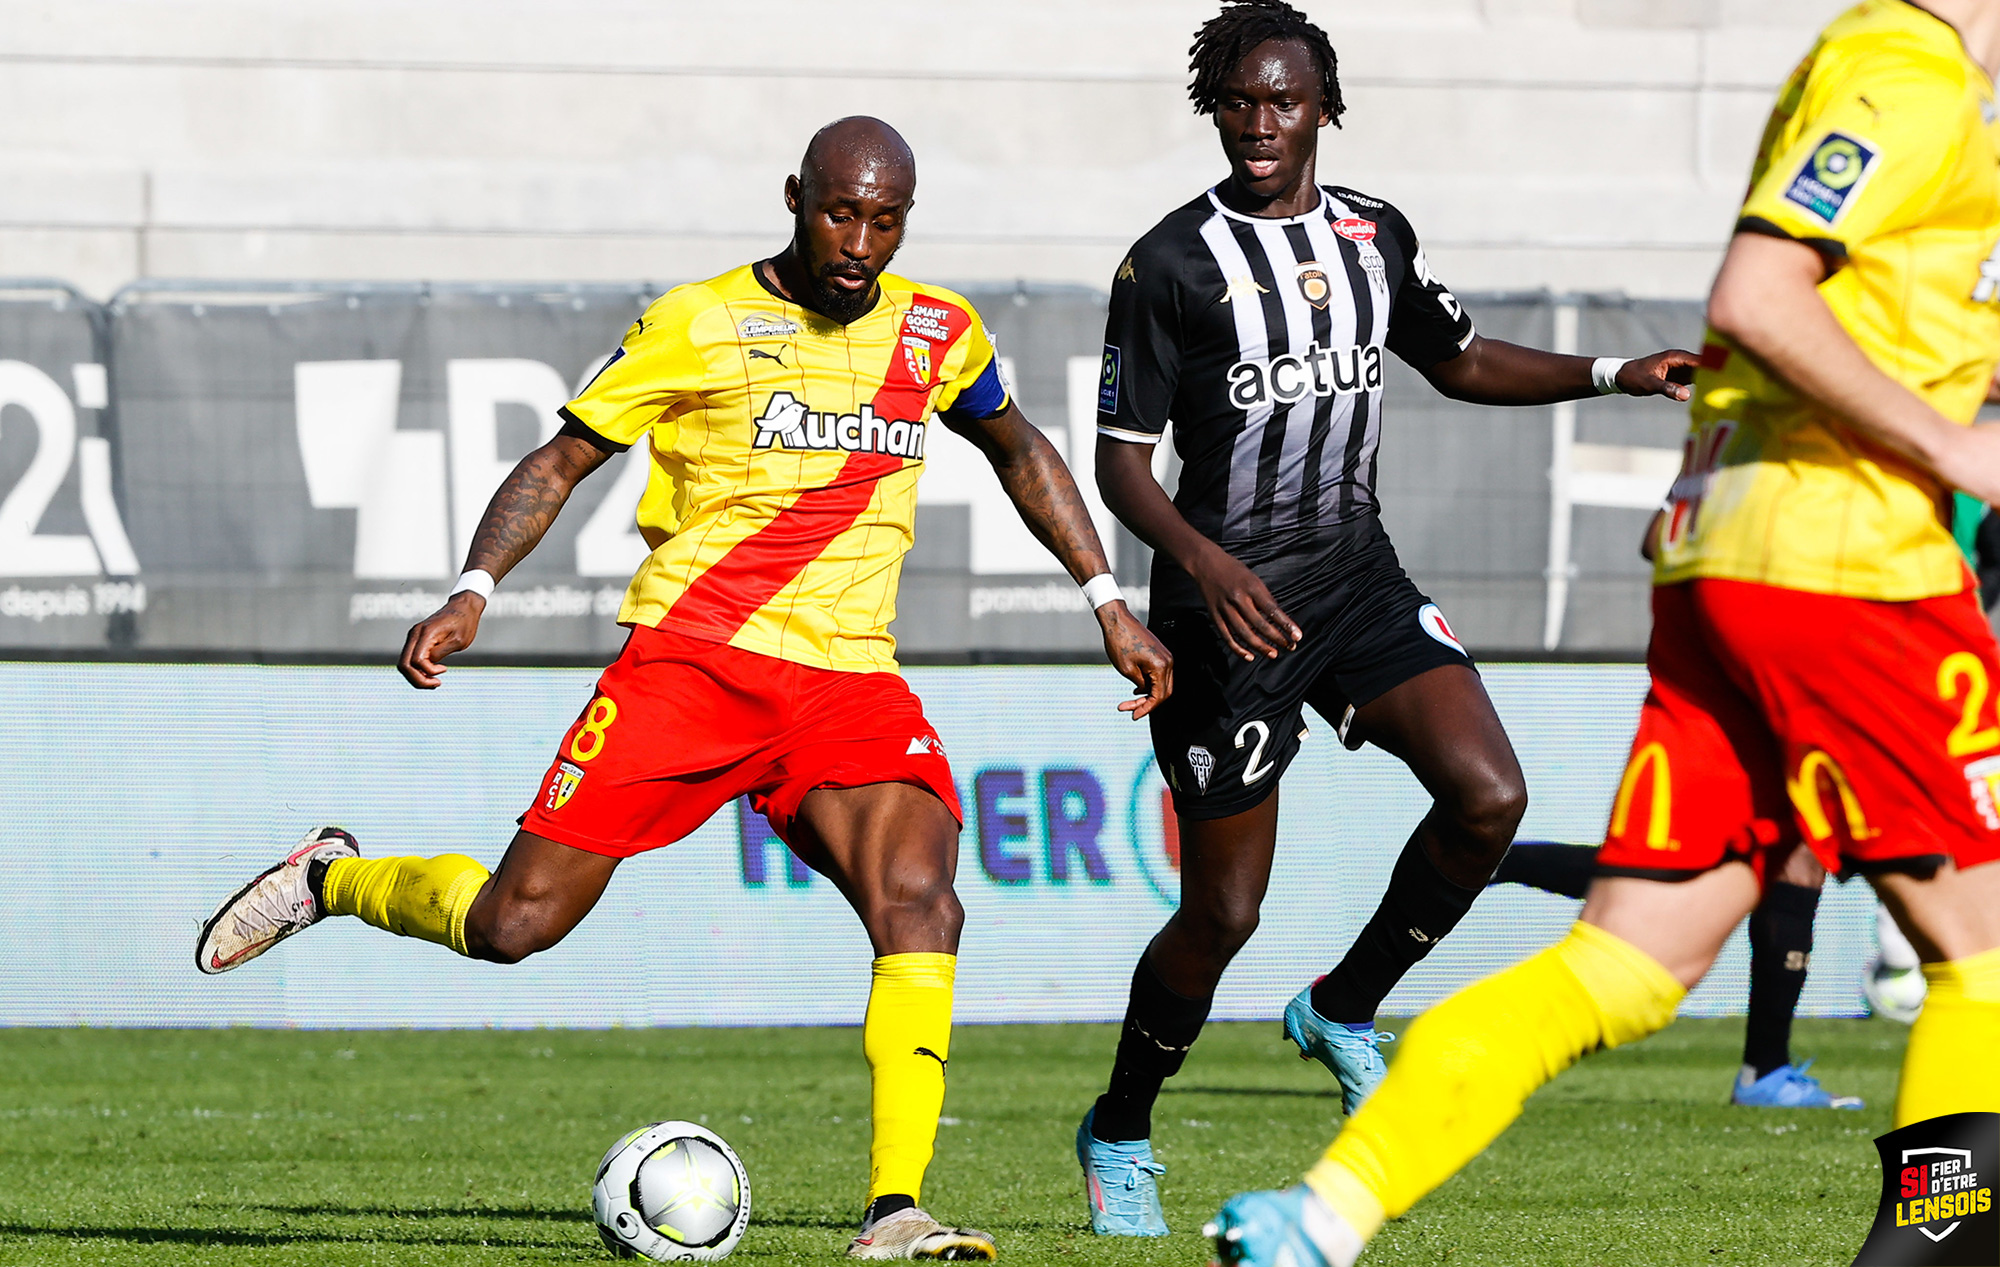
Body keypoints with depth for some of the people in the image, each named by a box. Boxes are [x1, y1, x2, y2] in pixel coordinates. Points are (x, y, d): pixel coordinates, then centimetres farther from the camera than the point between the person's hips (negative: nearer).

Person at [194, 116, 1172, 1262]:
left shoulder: (934, 333, 10)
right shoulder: (698, 325, -2)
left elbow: (1019, 450, 28)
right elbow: (561, 461, 3)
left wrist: (1108, 602, 22)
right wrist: (475, 589, -11)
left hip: (849, 681, 3)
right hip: (690, 652, -3)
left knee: (922, 907, -23)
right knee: (514, 923, -6)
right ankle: (329, 880, 24)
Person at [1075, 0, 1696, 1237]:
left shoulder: (1376, 235, 5)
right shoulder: (1172, 263, -11)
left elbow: (1460, 362, 21)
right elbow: (1122, 460, -11)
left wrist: (1616, 375, 9)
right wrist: (1204, 562, -28)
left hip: (1358, 578, 5)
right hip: (1235, 608, -5)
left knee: (1489, 797, -15)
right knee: (1224, 912, -3)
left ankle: (1344, 1011, 8)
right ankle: (1118, 1137, 20)